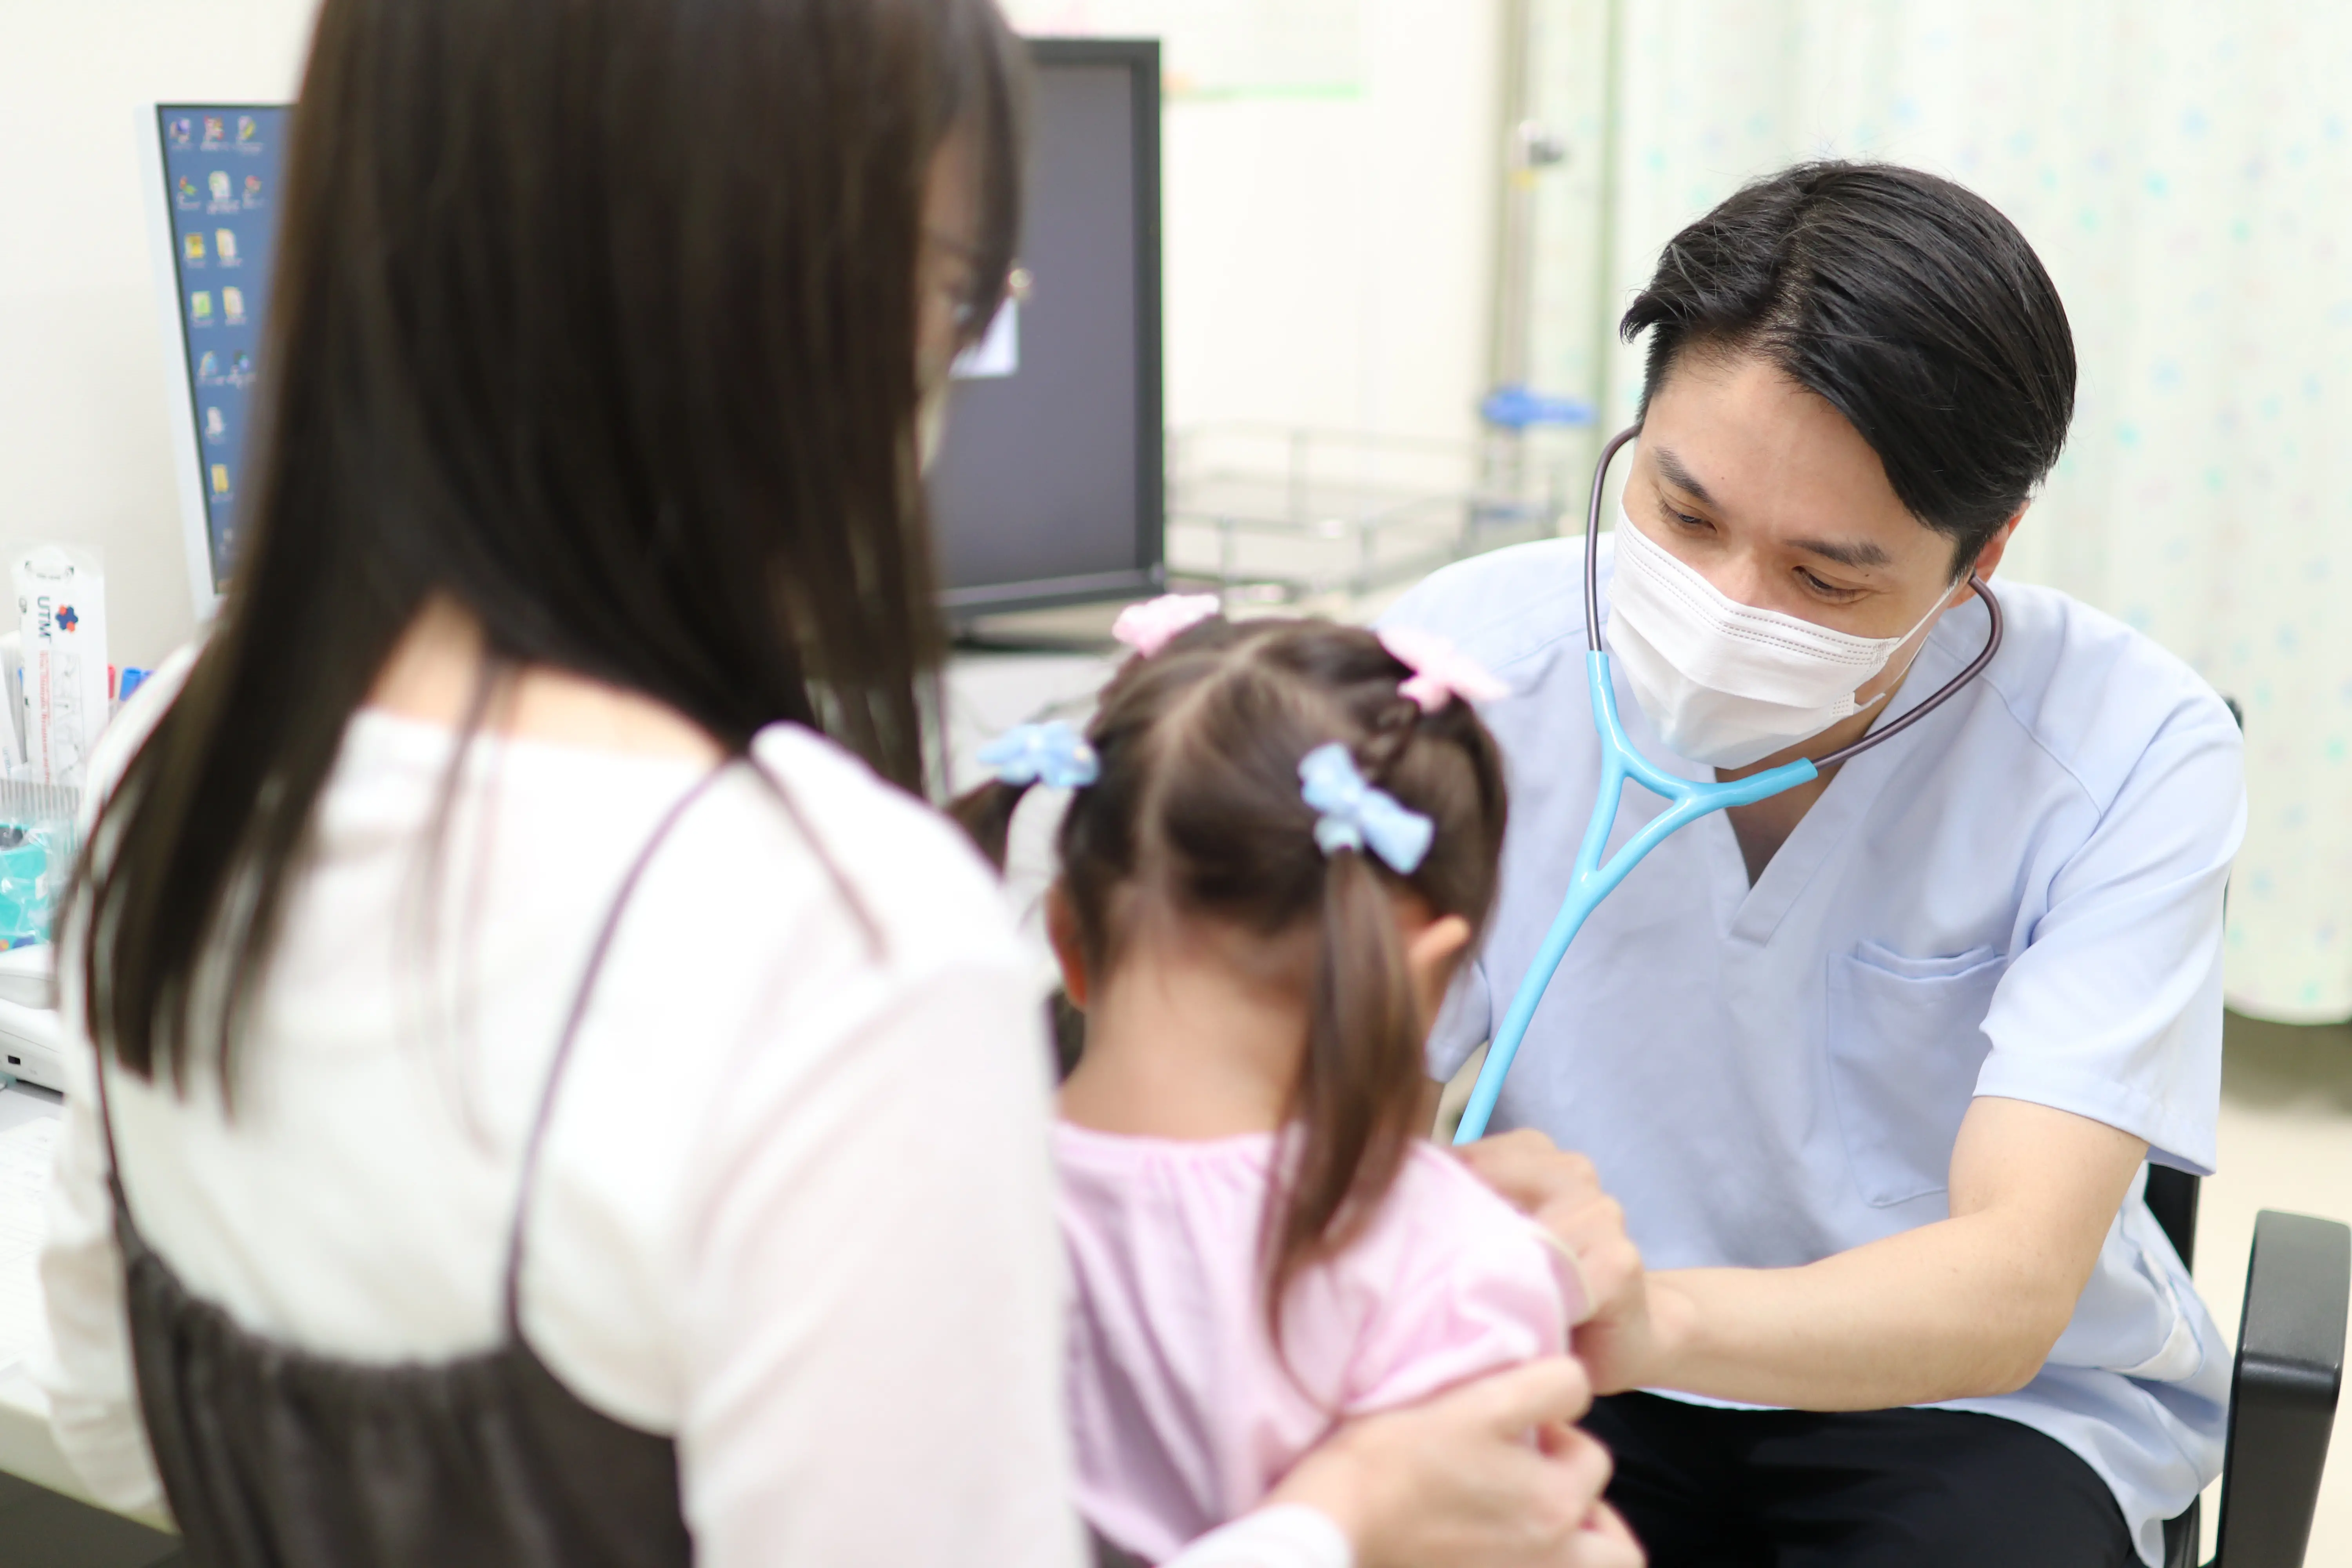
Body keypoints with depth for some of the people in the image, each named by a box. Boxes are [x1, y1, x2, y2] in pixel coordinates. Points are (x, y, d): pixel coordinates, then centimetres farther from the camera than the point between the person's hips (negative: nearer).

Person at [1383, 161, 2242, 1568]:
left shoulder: (2132, 752, -20)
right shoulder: (1473, 662, -16)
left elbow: (2006, 1292, -28)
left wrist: (1651, 1321, -47)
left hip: (1990, 1399, 1)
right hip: (1569, 1363, 0)